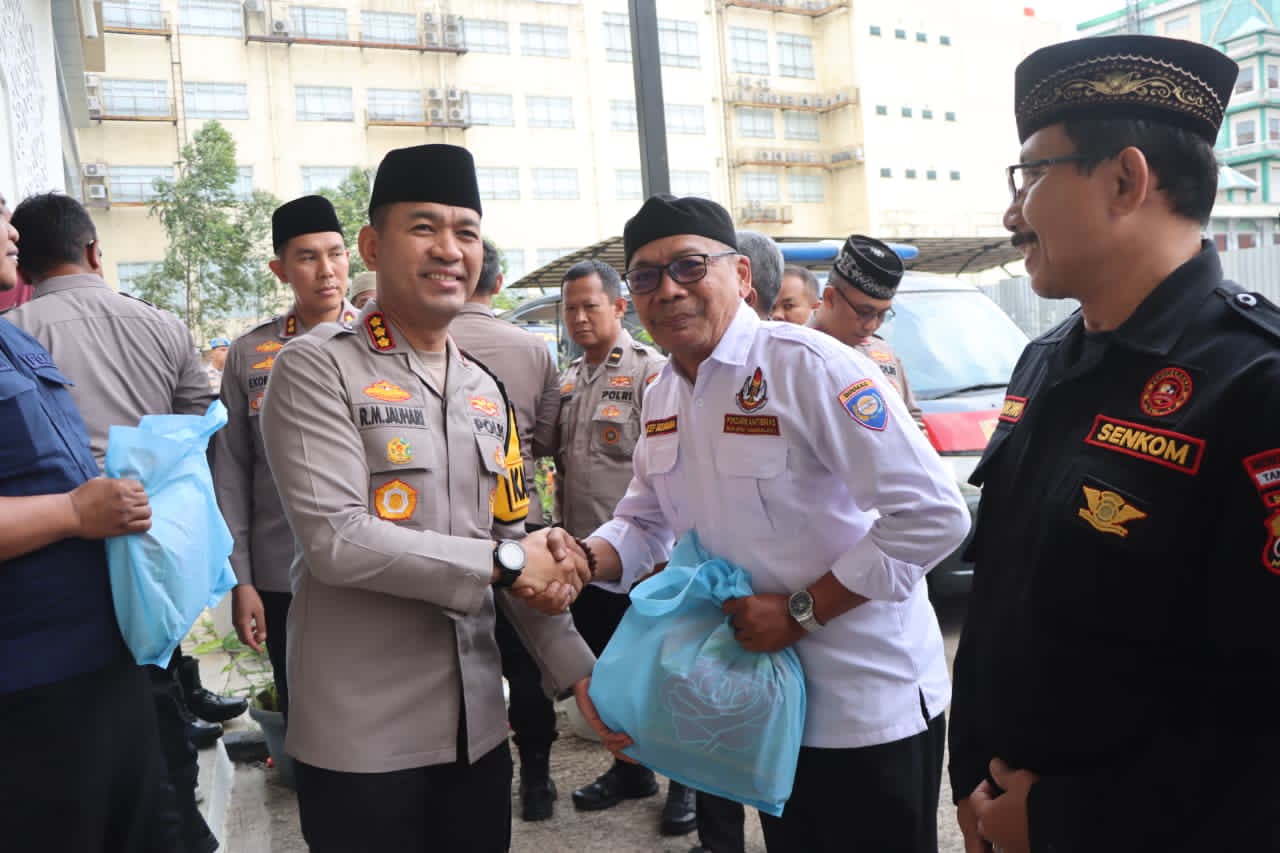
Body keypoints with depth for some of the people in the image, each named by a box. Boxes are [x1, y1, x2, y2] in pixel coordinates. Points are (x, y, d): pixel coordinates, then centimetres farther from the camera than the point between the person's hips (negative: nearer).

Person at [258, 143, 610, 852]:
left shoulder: (485, 391, 11)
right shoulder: (317, 368, -10)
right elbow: (334, 541, -20)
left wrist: (574, 667, 3)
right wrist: (504, 560, -16)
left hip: (478, 725, 6)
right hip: (361, 736, -6)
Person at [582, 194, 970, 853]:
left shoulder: (806, 365, -20)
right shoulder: (661, 399, 4)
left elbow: (932, 516, -23)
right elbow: (646, 523, 14)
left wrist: (800, 610, -21)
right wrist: (588, 557, -7)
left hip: (870, 702, -6)